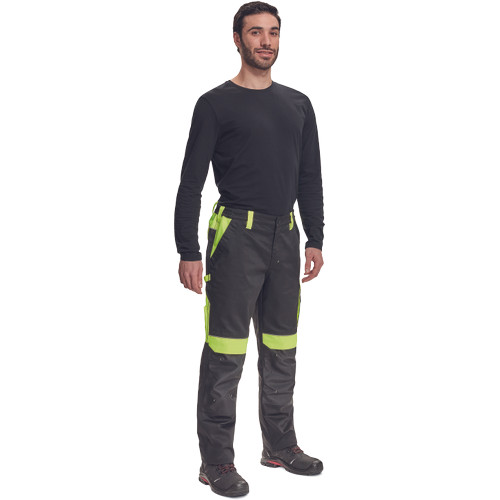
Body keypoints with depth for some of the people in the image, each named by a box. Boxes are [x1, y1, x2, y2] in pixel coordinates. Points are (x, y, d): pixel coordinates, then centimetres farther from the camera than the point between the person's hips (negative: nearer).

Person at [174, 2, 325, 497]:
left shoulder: (298, 104, 14)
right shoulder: (216, 104, -4)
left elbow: (310, 179, 17)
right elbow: (191, 183, -6)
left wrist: (315, 240, 11)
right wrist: (188, 252, -12)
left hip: (285, 237, 6)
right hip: (237, 236, -6)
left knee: (281, 349, 14)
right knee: (225, 354, -4)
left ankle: (280, 446, 27)